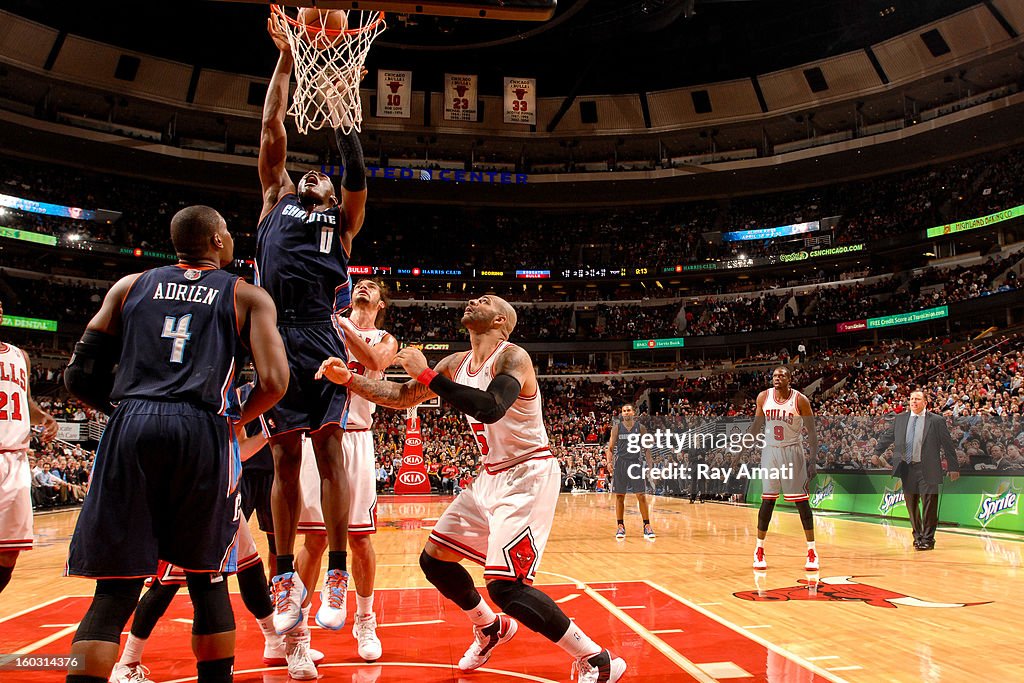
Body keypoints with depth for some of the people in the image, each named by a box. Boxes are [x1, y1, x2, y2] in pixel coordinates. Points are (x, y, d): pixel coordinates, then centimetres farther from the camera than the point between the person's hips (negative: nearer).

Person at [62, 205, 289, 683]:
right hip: (203, 433, -2)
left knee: (115, 590, 7)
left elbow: (80, 377, 13)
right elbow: (273, 381, -4)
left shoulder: (129, 286, 18)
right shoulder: (248, 297, 11)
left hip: (131, 429, 2)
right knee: (207, 580, 13)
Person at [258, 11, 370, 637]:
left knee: (330, 450, -5)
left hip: (321, 337, -2)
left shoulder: (342, 218, 19)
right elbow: (273, 129, 20)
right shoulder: (277, 200, 23)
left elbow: (357, 173, 3)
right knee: (285, 459, 5)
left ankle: (337, 576, 1)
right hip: (275, 336, 2)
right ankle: (287, 578, 13)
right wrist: (286, 58, 20)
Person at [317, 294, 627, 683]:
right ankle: (491, 628, 36)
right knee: (434, 559, 13)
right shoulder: (457, 364, 7)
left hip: (528, 476, -9)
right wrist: (348, 379, 5)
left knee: (505, 585, -17)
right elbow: (403, 397, 14)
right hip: (492, 477, 9)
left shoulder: (512, 357, -18)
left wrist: (426, 375, -32)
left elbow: (491, 408, -38)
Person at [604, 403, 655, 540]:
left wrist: (650, 464, -1)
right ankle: (620, 526, 12)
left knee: (641, 495, -2)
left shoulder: (640, 427, 4)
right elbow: (610, 447, 4)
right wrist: (608, 461, -11)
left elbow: (646, 448, 8)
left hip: (636, 463, 0)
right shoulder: (617, 427, 3)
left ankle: (647, 526, 6)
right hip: (620, 463, 0)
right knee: (620, 496, 3)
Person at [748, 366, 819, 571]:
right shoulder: (763, 397, -1)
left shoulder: (800, 400, -10)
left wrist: (813, 459, -11)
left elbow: (811, 431, -5)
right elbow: (757, 425, 11)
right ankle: (759, 550, 10)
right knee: (767, 500, 2)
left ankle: (812, 551, 11)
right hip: (770, 451, 2)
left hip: (792, 452, -2)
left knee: (801, 500, -1)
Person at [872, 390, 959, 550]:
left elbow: (948, 445, 2)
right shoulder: (899, 418, 8)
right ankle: (918, 537, 25)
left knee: (929, 506, -1)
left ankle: (927, 539, 10)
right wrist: (875, 454, 8)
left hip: (927, 470, -4)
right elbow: (886, 438, 14)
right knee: (912, 506, 11)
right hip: (906, 469, 4)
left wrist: (953, 468, 2)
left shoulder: (937, 421, -2)